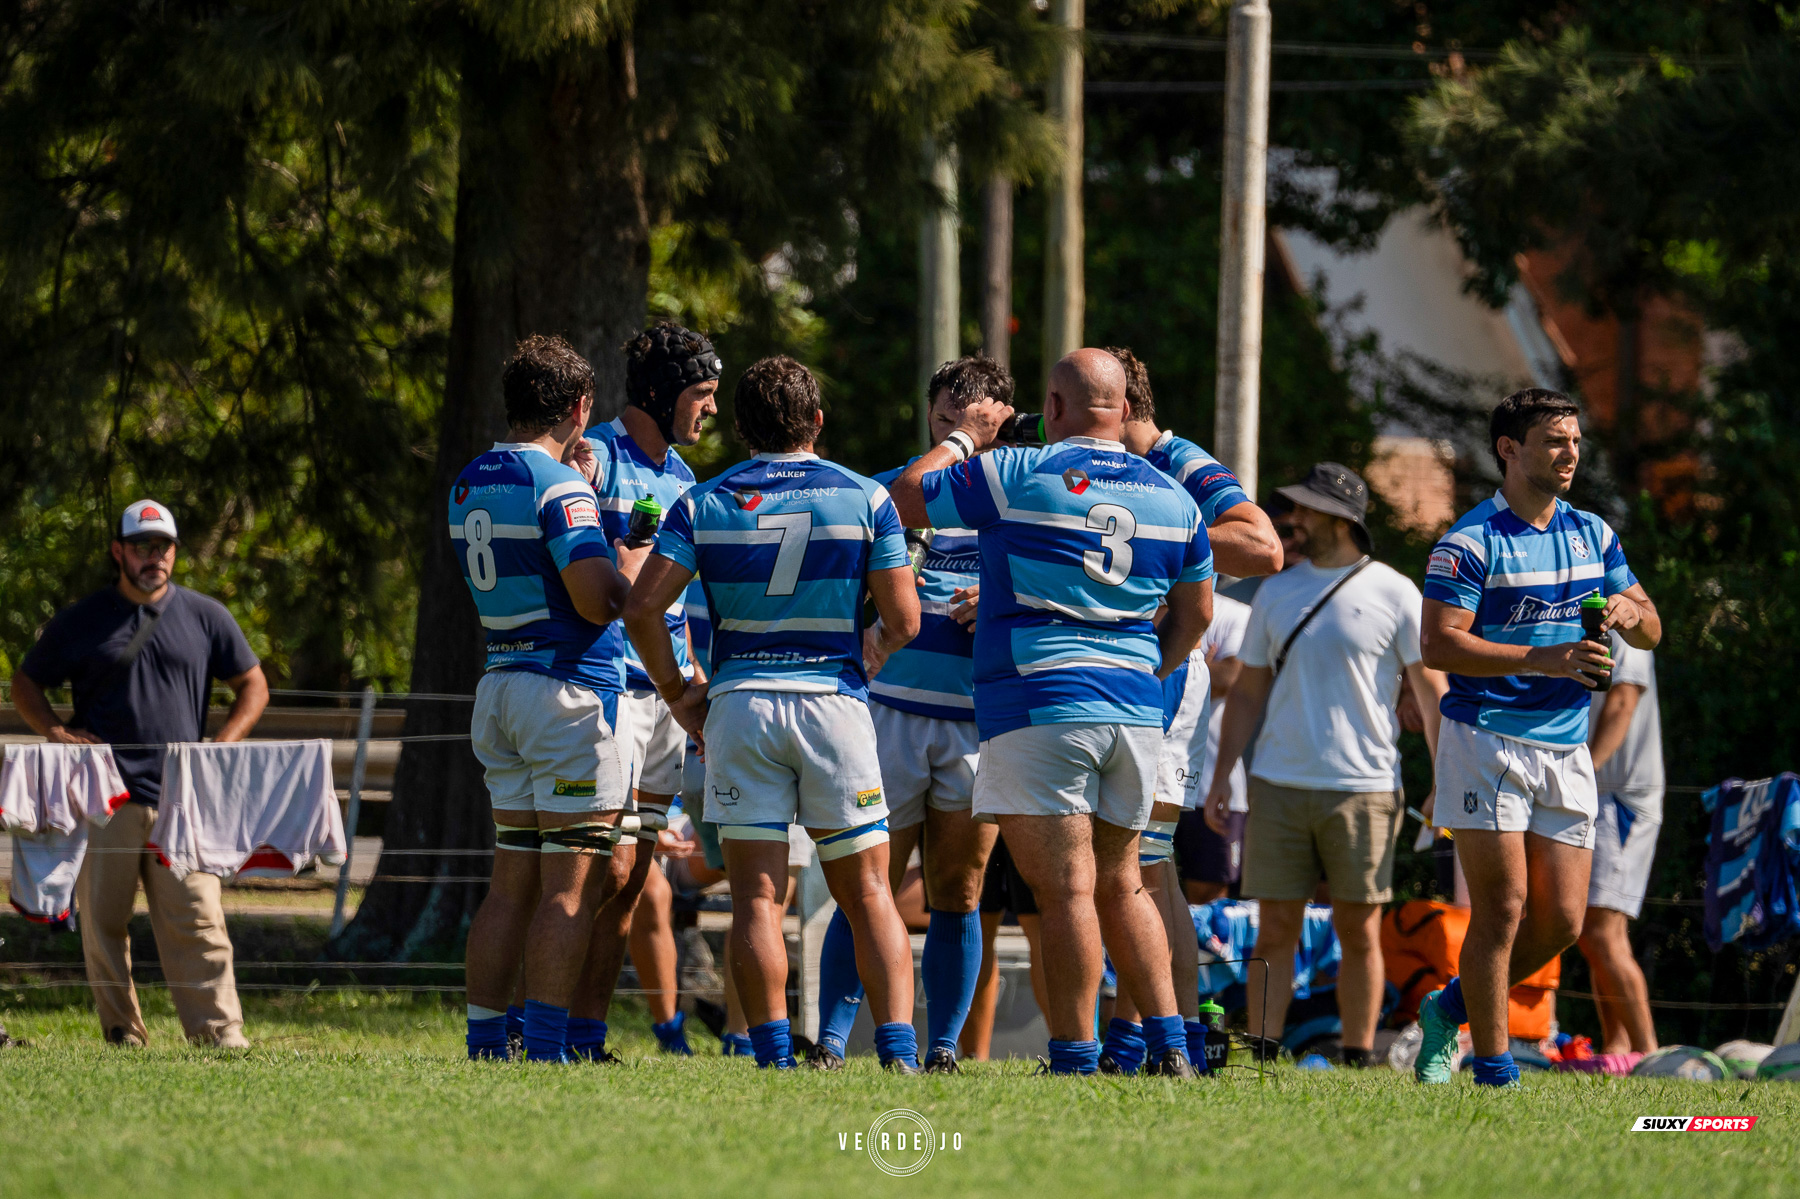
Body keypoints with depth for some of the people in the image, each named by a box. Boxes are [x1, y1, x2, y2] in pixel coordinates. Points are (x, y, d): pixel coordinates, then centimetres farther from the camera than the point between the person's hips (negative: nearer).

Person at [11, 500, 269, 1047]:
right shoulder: (81, 620, 10)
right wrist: (54, 731, -1)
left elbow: (253, 686, 18)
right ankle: (122, 1032, 6)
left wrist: (220, 748, 3)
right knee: (102, 921, -1)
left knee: (197, 920, -9)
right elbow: (27, 681, 18)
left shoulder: (205, 616, 12)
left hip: (180, 797, -1)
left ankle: (219, 1032, -11)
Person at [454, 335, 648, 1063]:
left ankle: (485, 1043, 7)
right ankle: (545, 1050, -9)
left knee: (513, 882, 10)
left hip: (500, 684, 8)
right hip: (568, 687, -8)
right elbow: (596, 599, -21)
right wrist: (634, 566, 0)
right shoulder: (559, 486, -14)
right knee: (569, 888, -6)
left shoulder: (469, 484, 12)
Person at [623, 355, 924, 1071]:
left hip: (739, 703, 0)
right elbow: (904, 621, -1)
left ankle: (774, 1059, -6)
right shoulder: (864, 499, 2)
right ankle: (899, 1054, -4)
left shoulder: (704, 504, 3)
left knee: (757, 897, 1)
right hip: (835, 702, 0)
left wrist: (678, 694, 6)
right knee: (866, 891, 6)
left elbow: (643, 609, -5)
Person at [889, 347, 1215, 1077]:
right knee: (1119, 884, 15)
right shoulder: (1171, 497, 9)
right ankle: (1168, 1048, 9)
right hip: (1135, 710, 6)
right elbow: (1195, 613, 19)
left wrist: (964, 438, 15)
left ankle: (1075, 1061, -8)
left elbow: (906, 496, 2)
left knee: (1066, 888, -7)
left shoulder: (1019, 476, -7)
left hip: (1038, 707, -5)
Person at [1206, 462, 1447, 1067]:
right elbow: (1248, 693, 16)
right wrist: (1220, 777, 8)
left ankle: (1358, 1060, 7)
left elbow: (1431, 692, 2)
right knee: (1275, 930, 0)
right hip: (1278, 786, 3)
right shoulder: (1276, 592, 12)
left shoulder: (1395, 594, 0)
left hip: (1363, 786, -3)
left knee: (1360, 932, 0)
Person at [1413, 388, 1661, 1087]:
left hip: (1566, 750, 6)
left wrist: (1630, 614, -8)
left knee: (1561, 921, 3)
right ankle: (1494, 1073, -1)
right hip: (1486, 736, -6)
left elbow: (1652, 631, 17)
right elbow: (1439, 643, -16)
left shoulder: (1593, 534, 12)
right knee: (1502, 907, -8)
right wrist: (1543, 660, -22)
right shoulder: (1471, 542, -8)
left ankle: (1451, 1009, 24)